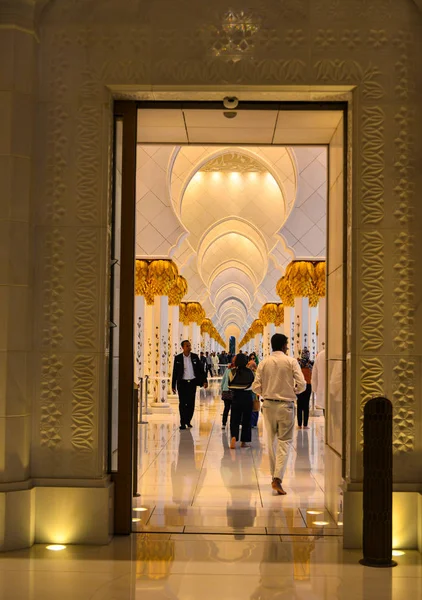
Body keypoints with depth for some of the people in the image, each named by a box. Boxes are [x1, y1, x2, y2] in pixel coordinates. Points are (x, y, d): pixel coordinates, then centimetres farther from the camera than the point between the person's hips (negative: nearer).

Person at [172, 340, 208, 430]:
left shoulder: (195, 357, 3)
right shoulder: (178, 358, -2)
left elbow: (201, 369, 6)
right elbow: (175, 372, 2)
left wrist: (204, 381, -4)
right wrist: (173, 385, 1)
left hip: (192, 382, 2)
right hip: (182, 383, -2)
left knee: (191, 403, 6)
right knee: (182, 403, -2)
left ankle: (188, 421, 22)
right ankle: (183, 423, 5)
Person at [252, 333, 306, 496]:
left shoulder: (263, 363, 0)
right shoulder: (291, 362, -6)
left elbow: (256, 387, -3)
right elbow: (302, 385, -11)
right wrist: (293, 391, 10)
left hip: (268, 405, 3)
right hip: (286, 405, -3)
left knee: (271, 441, 15)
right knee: (284, 442, 0)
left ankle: (275, 475, 23)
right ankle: (278, 478, -14)